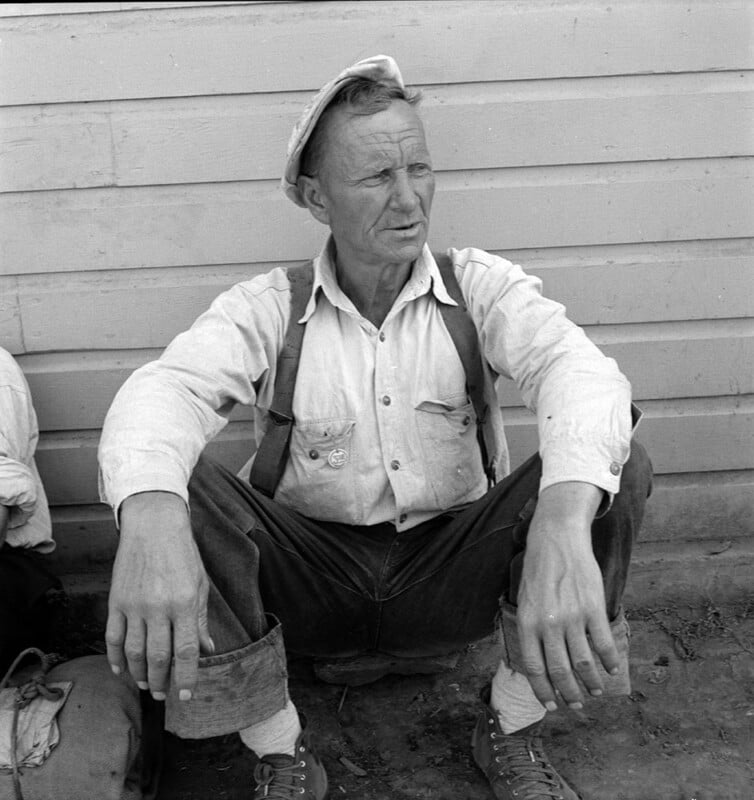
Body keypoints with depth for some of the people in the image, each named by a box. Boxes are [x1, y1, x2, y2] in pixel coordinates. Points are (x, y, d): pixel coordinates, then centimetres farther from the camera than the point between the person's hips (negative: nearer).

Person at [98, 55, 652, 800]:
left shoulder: (479, 284, -5)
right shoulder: (268, 307, -5)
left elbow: (576, 368, -24)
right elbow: (166, 389, -23)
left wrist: (562, 527, -47)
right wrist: (149, 517, -48)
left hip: (454, 572, 1)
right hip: (311, 577, 0)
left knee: (616, 464, -22)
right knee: (175, 486, -26)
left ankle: (512, 729, -3)